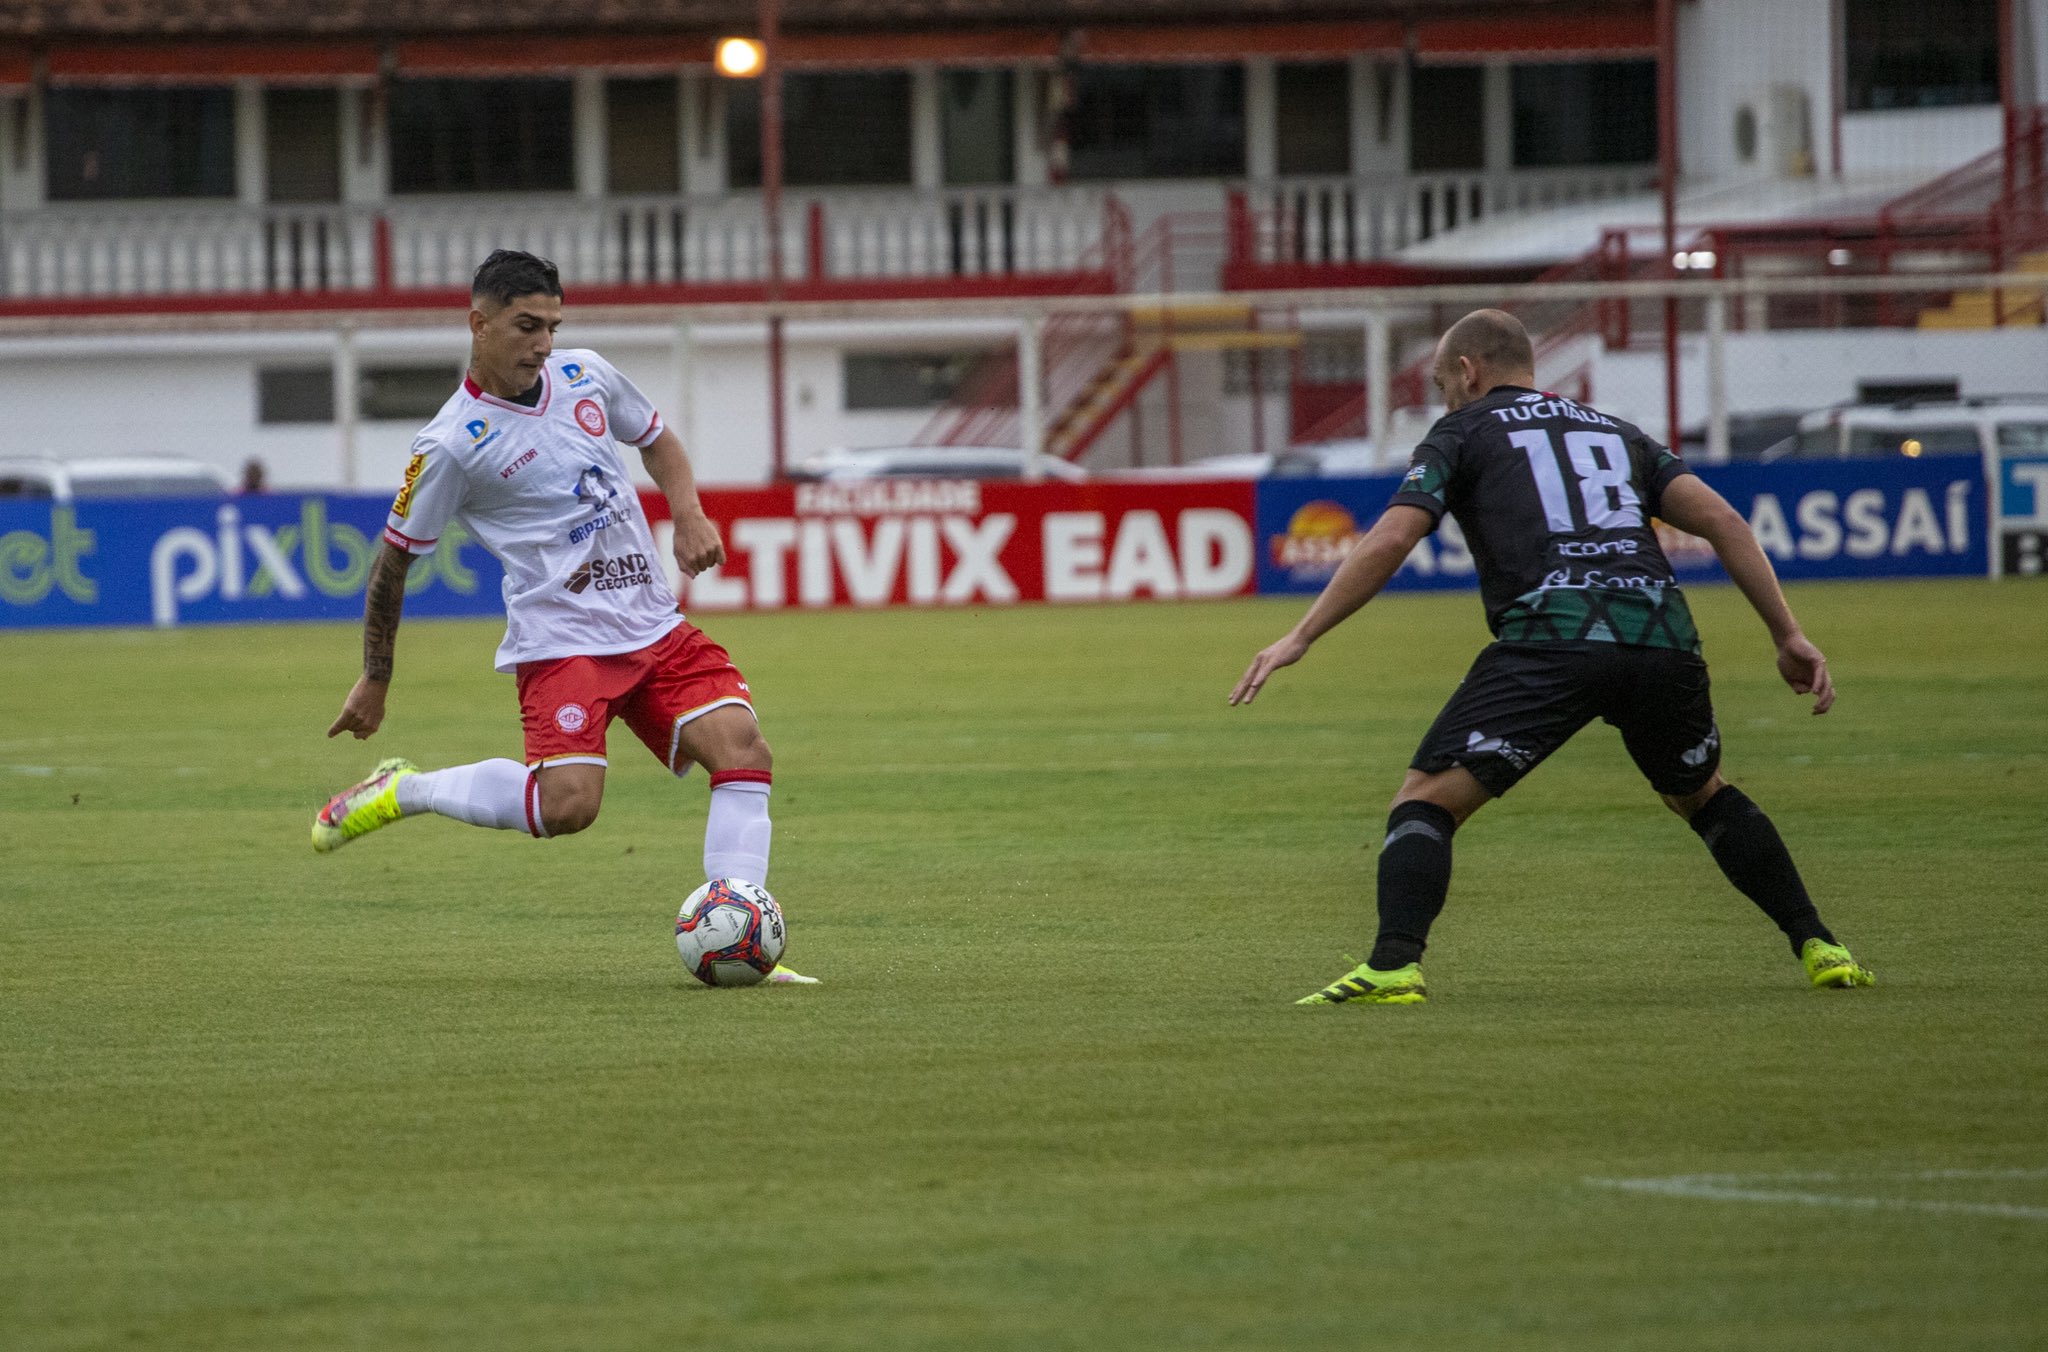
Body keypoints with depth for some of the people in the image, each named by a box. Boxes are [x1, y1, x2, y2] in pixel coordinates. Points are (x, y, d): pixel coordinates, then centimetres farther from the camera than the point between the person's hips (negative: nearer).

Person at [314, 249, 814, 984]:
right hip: (561, 640, -6)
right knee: (567, 804, -23)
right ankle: (401, 792, 1)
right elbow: (393, 560, 1)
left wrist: (689, 512, 7)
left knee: (742, 745, -14)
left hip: (655, 626, 6)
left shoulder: (586, 375, 7)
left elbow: (657, 440, 27)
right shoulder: (451, 445, -9)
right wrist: (374, 681, 8)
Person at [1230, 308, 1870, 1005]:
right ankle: (1818, 948, 25)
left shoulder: (1463, 432, 18)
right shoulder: (1616, 432, 30)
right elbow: (1719, 518, 18)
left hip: (1548, 639, -5)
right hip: (1662, 636, 5)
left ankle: (1393, 966, -21)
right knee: (1704, 795, 30)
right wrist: (1789, 636, 17)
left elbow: (1390, 539, 4)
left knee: (1426, 798, 0)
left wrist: (1298, 639, 6)